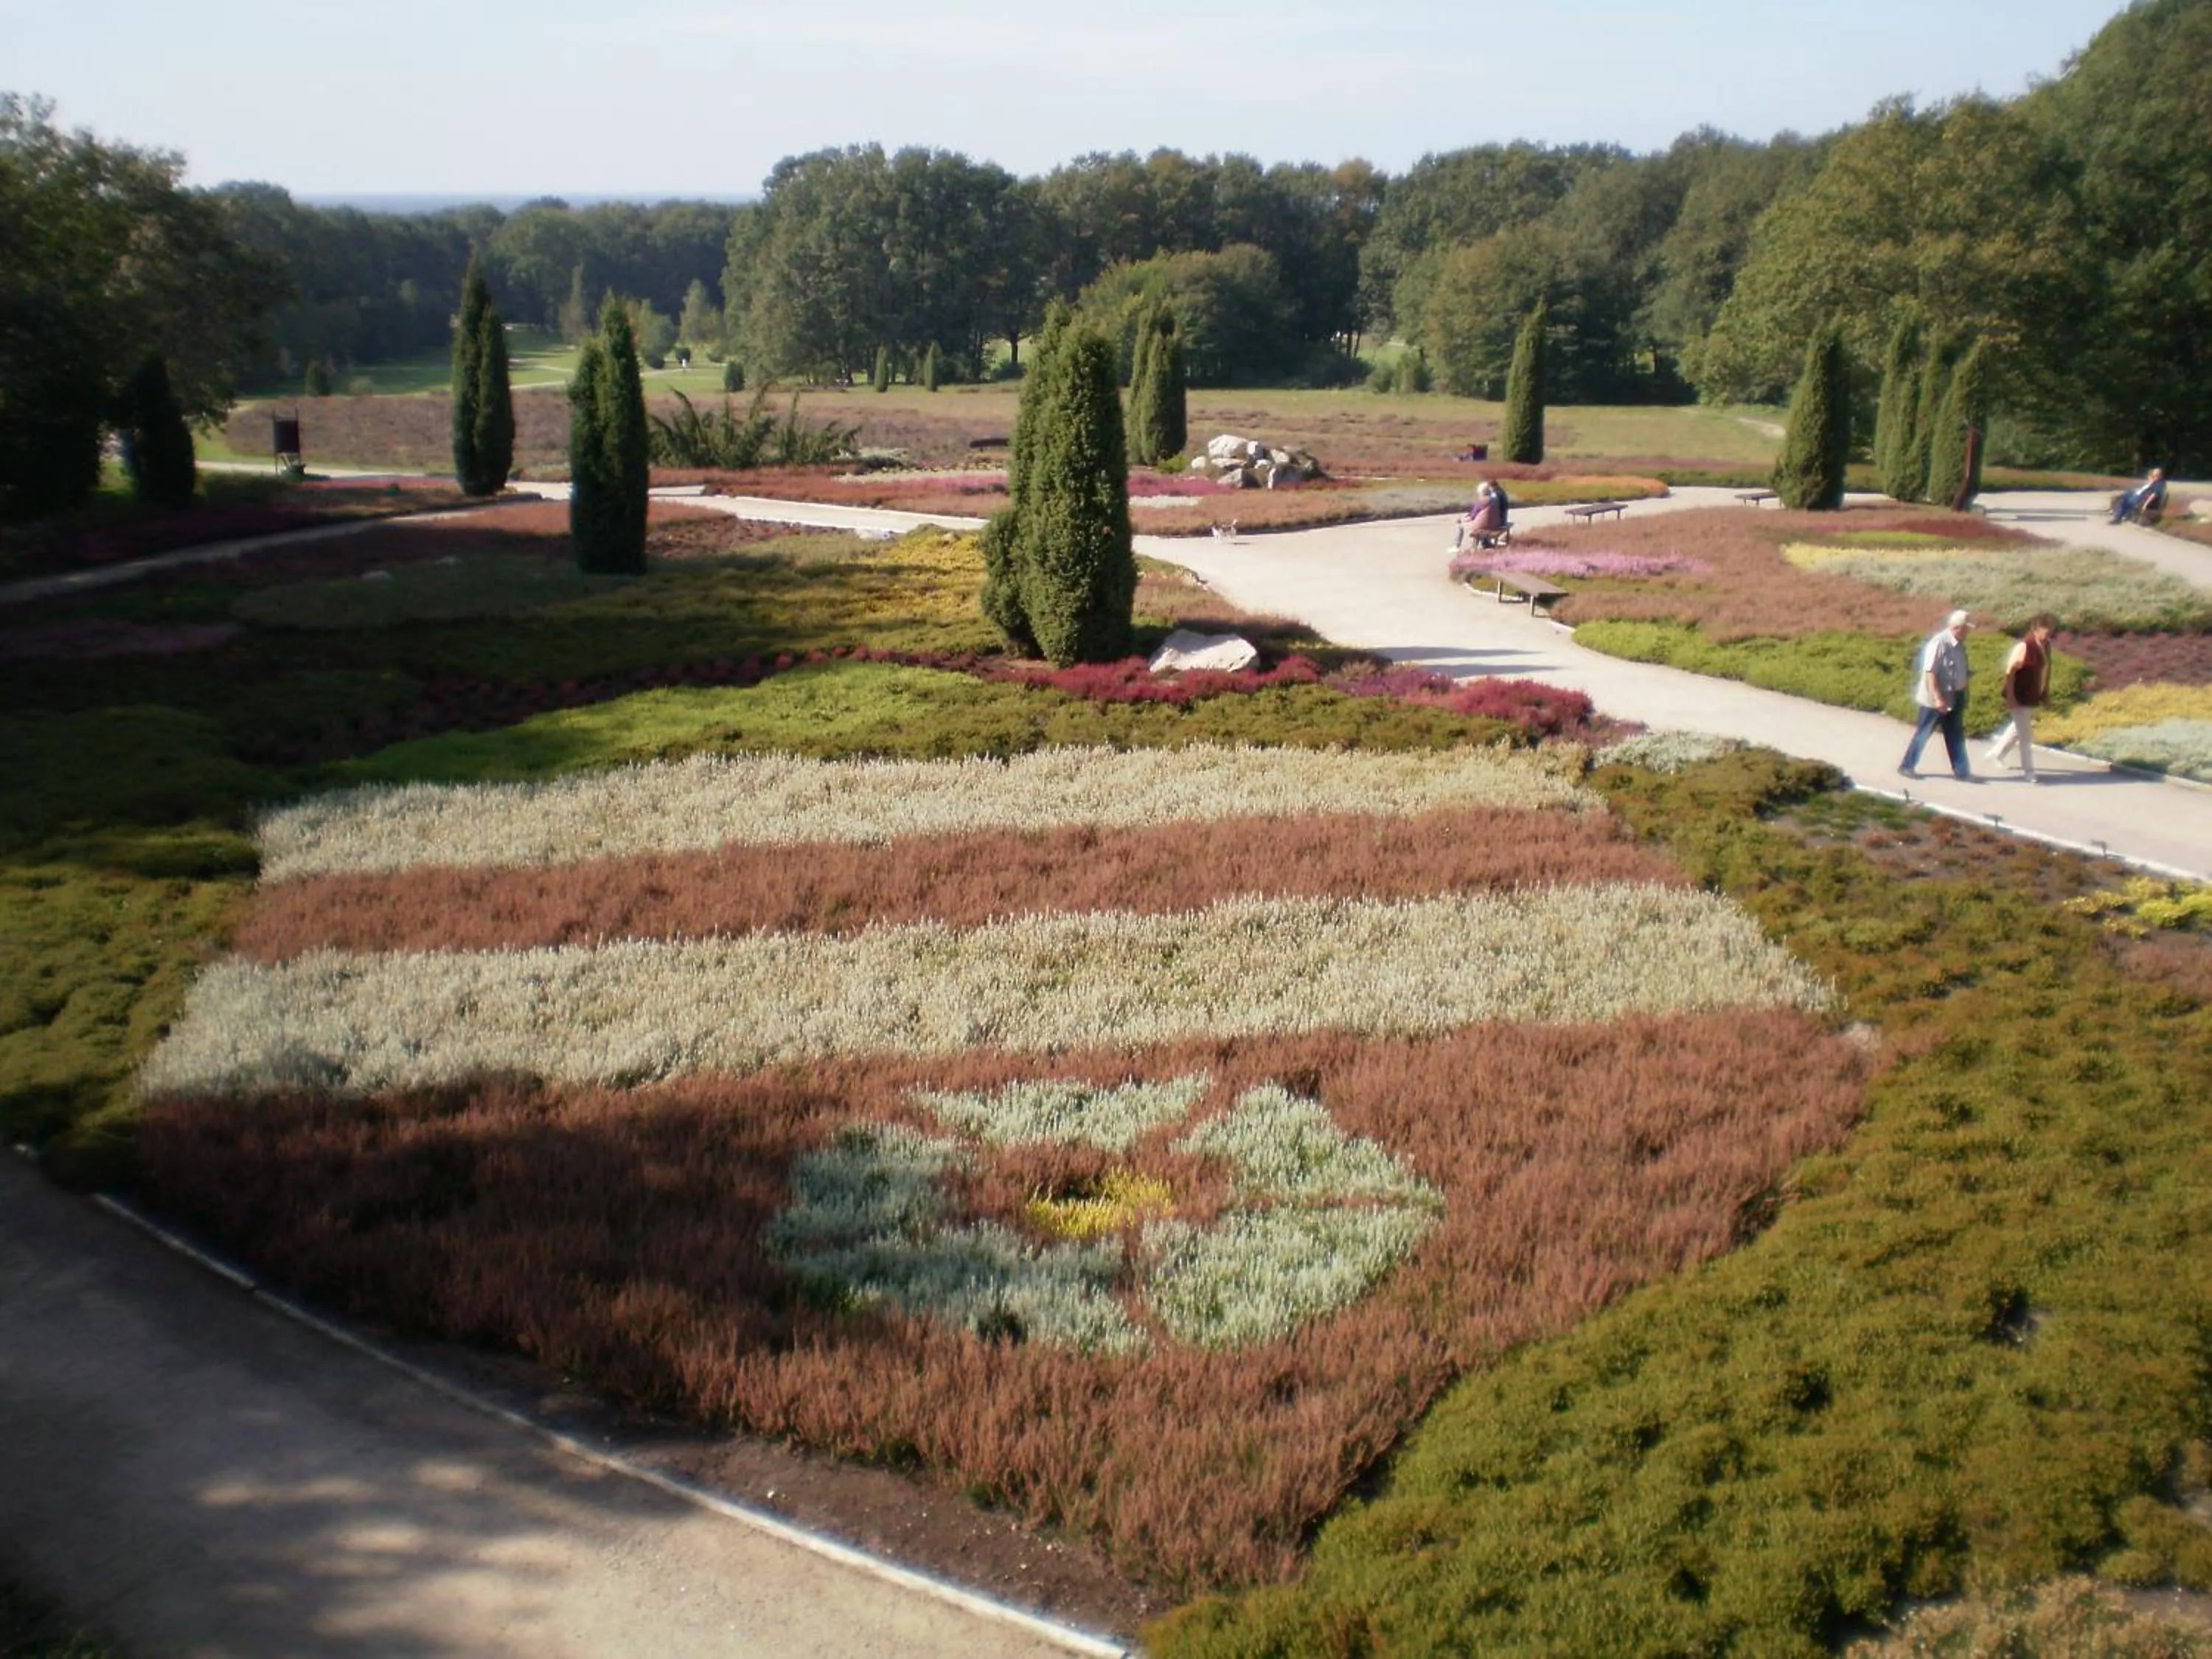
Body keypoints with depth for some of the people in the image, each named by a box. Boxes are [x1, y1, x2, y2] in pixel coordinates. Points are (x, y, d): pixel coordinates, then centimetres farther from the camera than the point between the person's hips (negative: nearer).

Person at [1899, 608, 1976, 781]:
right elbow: (1930, 672, -23)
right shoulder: (1938, 643, -20)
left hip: (1954, 698, 8)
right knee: (1923, 733, 4)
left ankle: (1961, 771, 15)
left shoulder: (1959, 645, 5)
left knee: (1956, 735, 10)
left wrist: (1962, 696, 15)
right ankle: (1907, 766, 18)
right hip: (1935, 699, -8)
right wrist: (1938, 699, -26)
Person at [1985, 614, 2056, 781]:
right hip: (2020, 698, -8)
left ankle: (1996, 754, 40)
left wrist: (2046, 691, 16)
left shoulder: (2046, 645, 3)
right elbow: (2010, 671, -22)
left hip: (2033, 698, 9)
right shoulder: (2024, 646, -22)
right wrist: (2010, 698, -24)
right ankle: (2028, 771, 9)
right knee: (2026, 735, -1)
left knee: (2018, 729, 22)